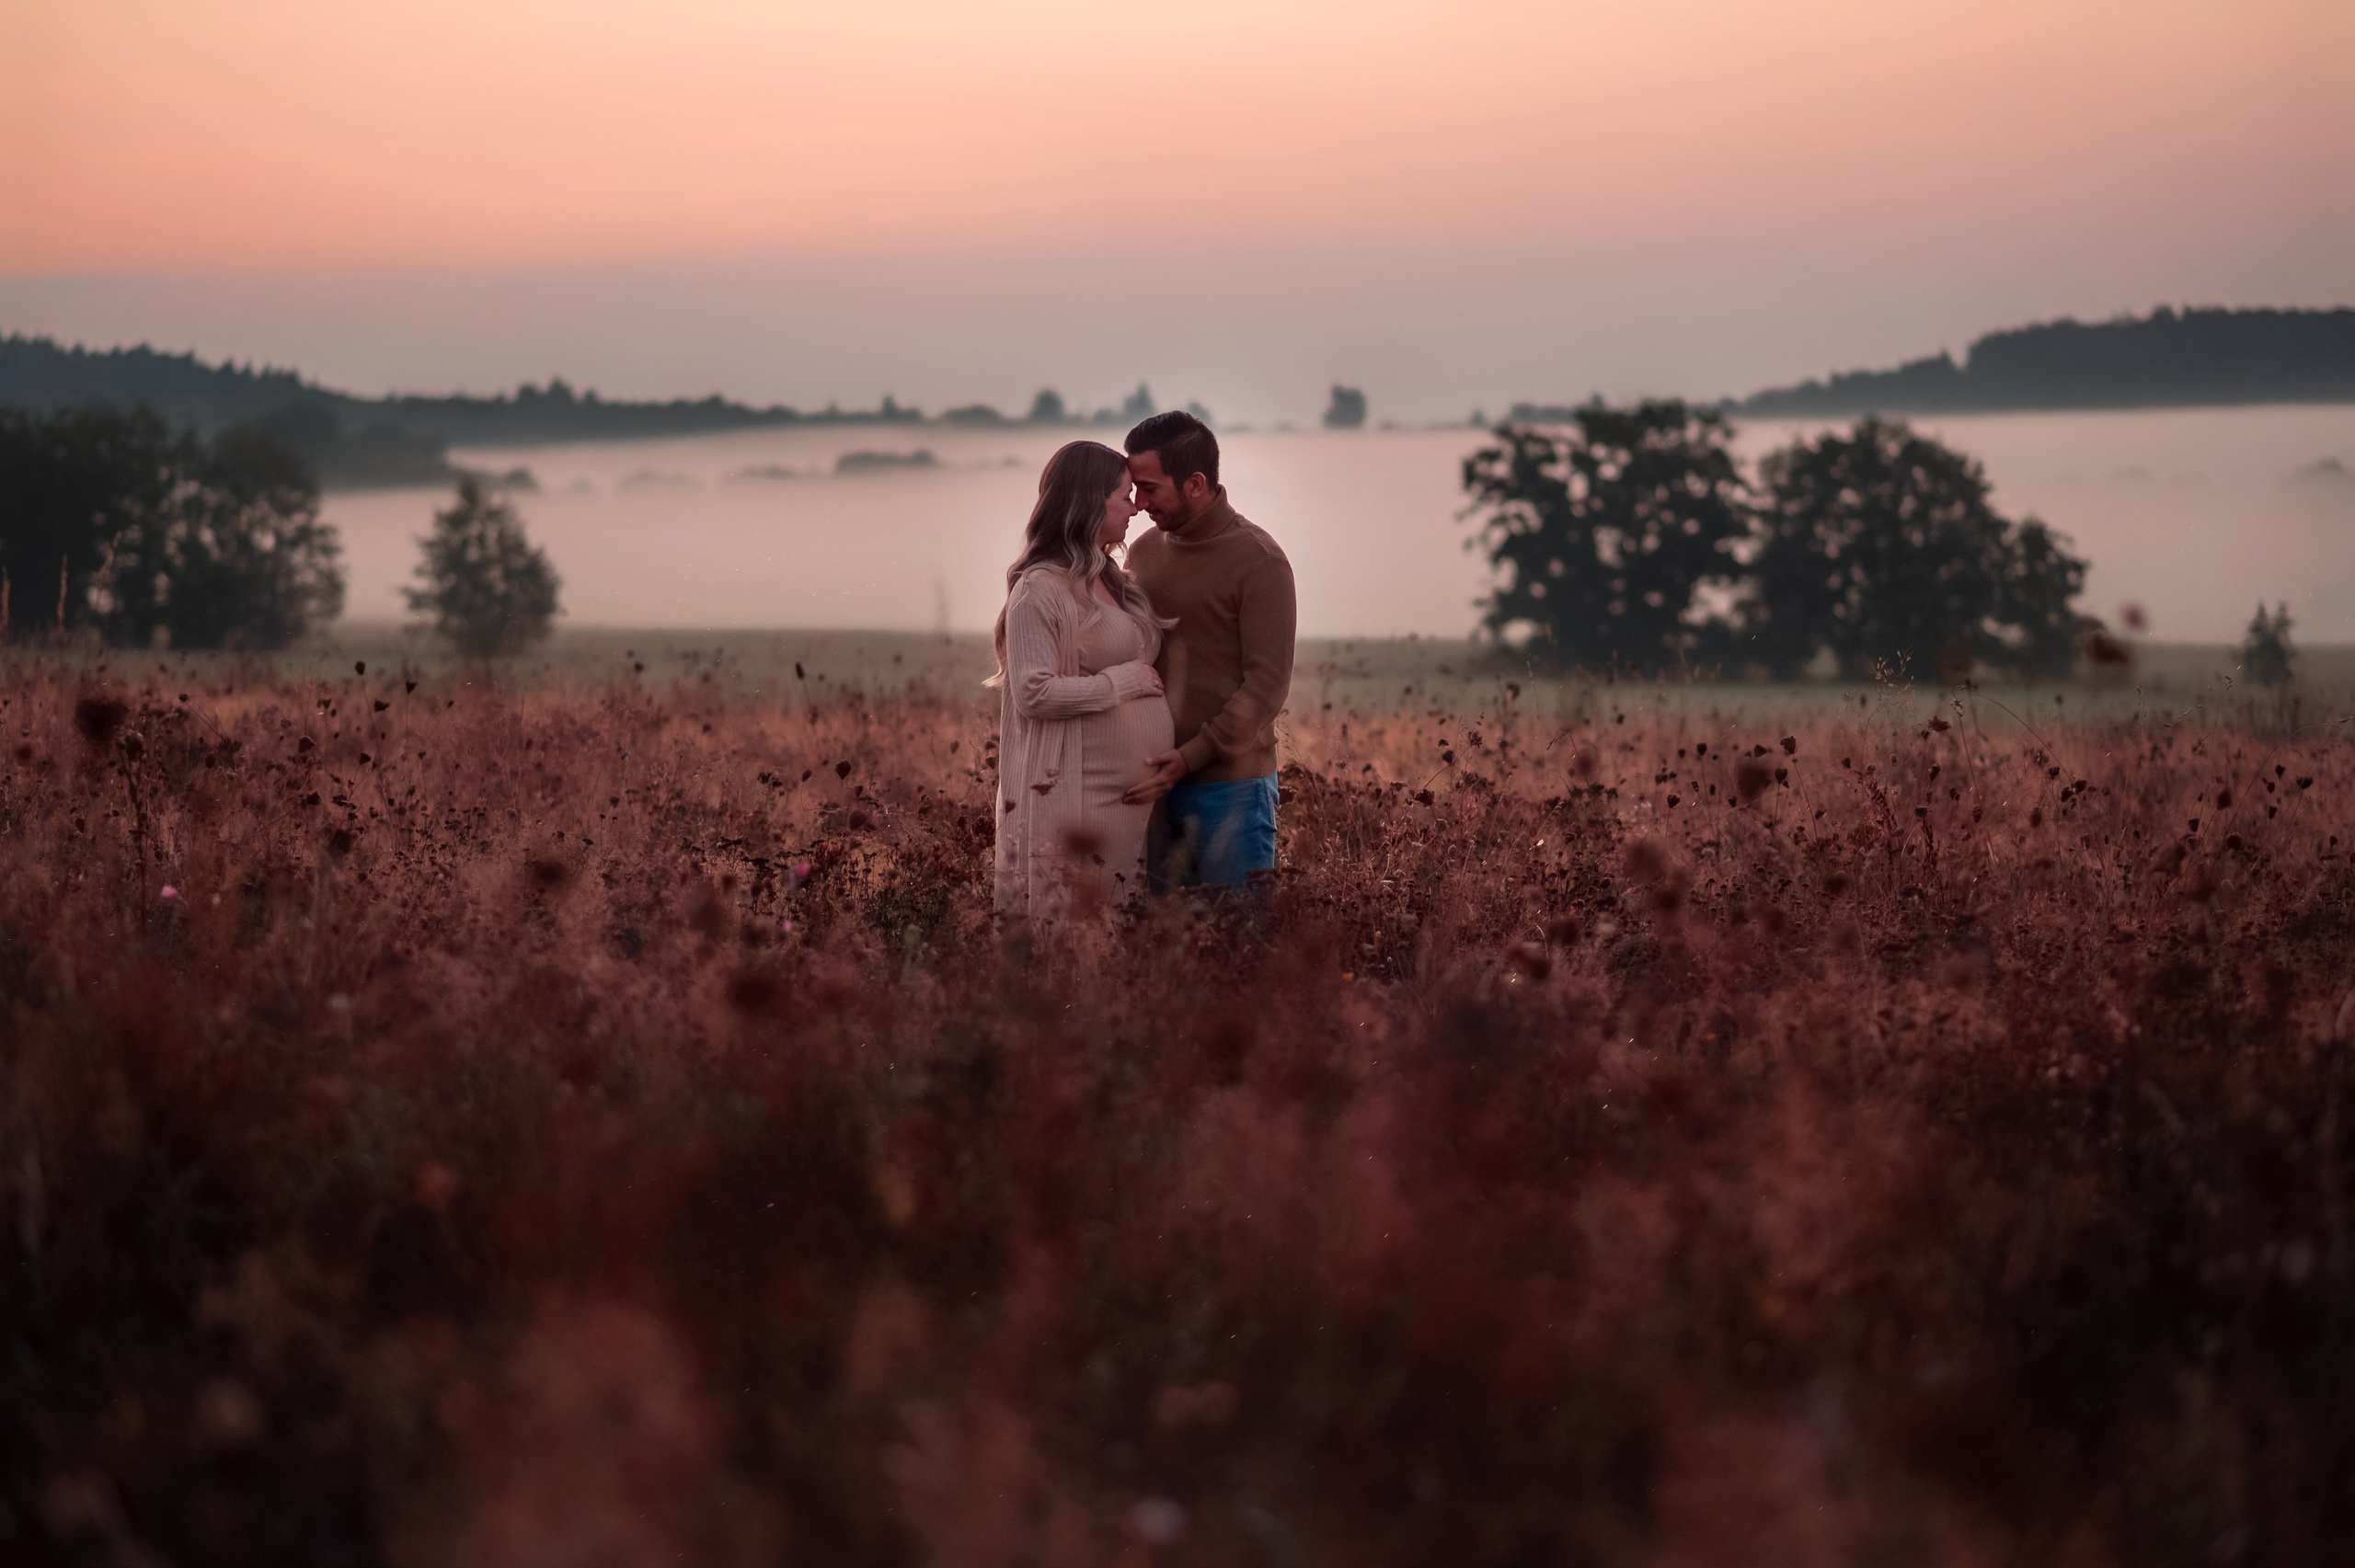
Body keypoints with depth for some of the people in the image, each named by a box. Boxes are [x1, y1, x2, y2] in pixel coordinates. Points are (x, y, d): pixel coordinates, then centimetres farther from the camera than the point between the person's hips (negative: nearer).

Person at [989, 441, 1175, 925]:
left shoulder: (1117, 584, 16)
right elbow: (1034, 694, -18)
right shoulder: (1040, 591, -10)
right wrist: (1124, 681, -12)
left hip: (1138, 794, 8)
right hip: (1077, 796, -8)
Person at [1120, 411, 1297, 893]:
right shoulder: (1145, 551, 10)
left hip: (1229, 784, -6)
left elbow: (1266, 685, -13)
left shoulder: (1258, 560, -10)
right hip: (1158, 780, 6)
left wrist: (1192, 756, -20)